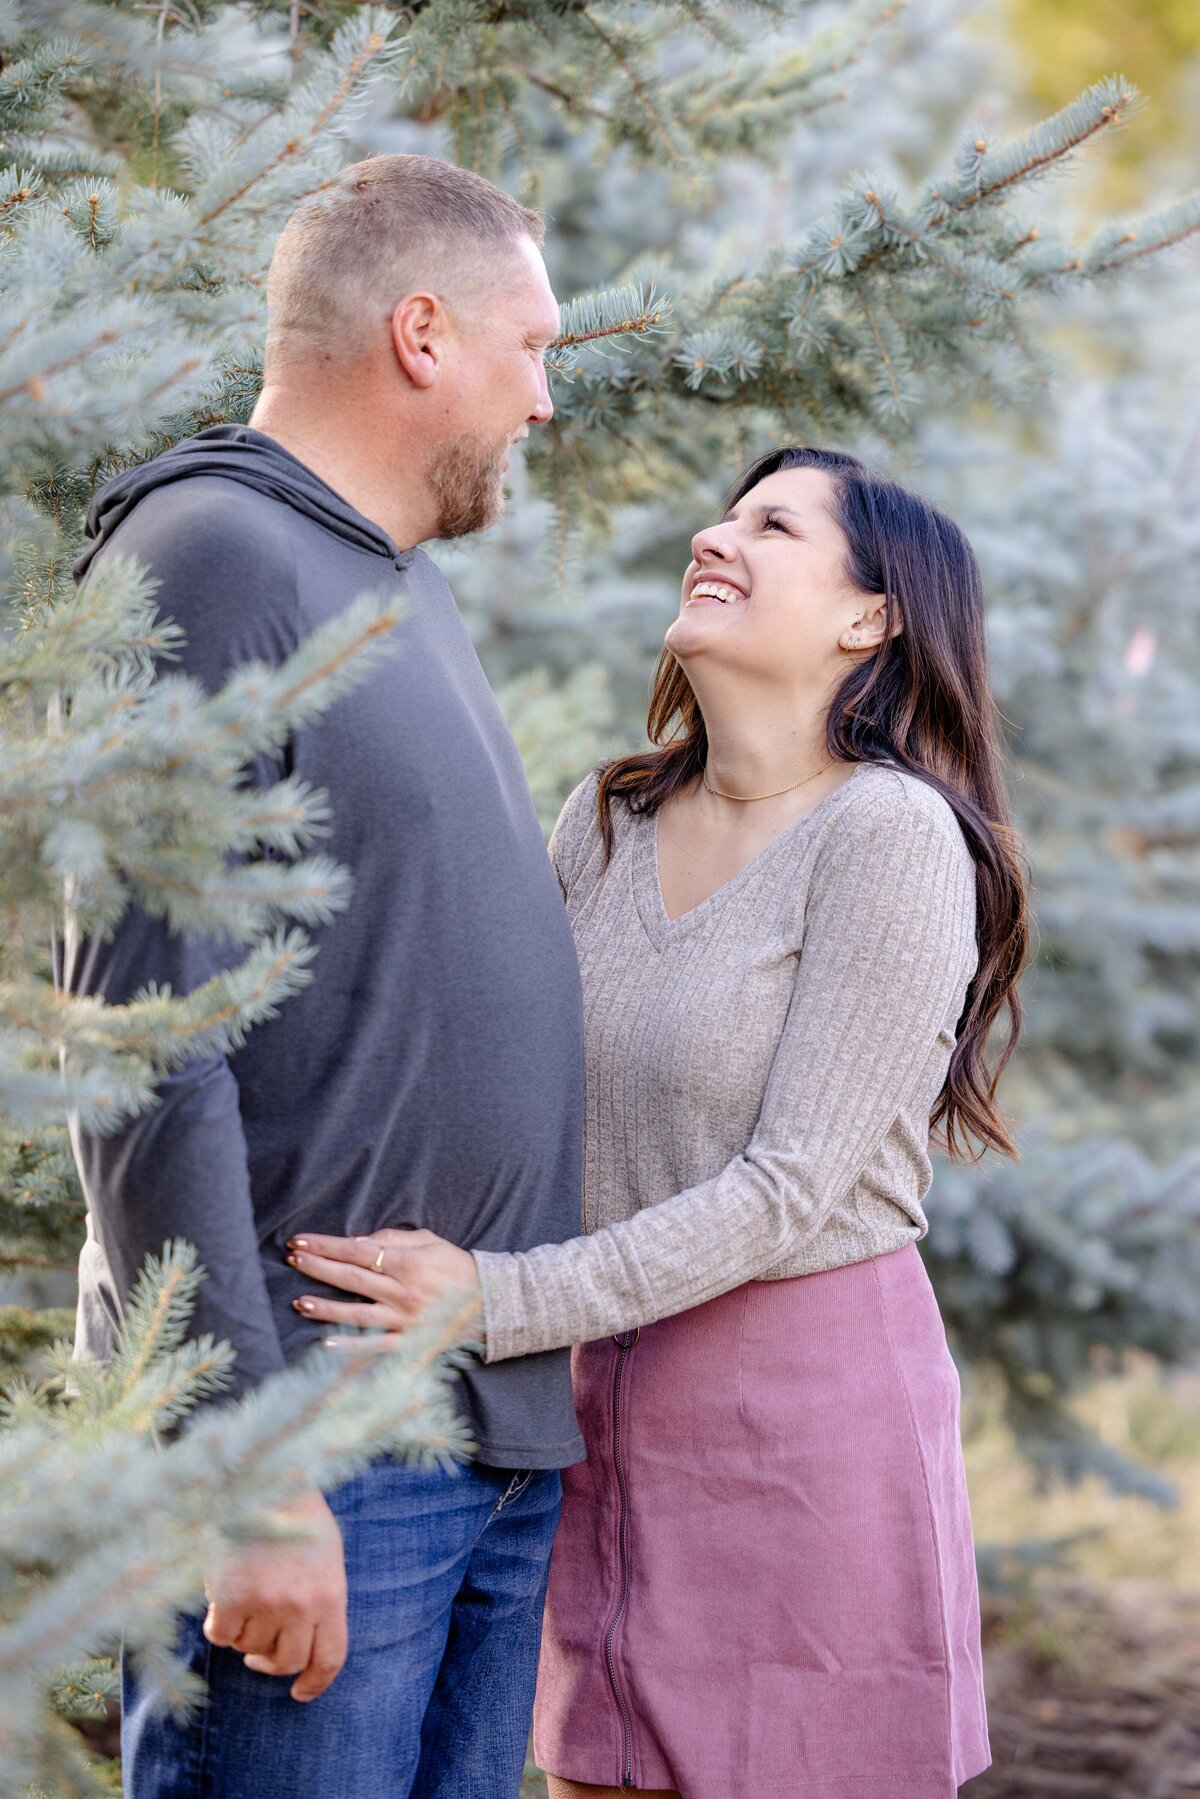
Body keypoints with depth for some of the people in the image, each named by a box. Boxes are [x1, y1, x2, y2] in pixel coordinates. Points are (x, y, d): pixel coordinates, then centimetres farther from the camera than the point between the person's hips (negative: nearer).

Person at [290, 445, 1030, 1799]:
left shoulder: (893, 834, -14)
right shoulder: (605, 821, 6)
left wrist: (500, 1303, -24)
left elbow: (787, 1188, -18)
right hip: (612, 1407, 6)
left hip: (808, 1401, -6)